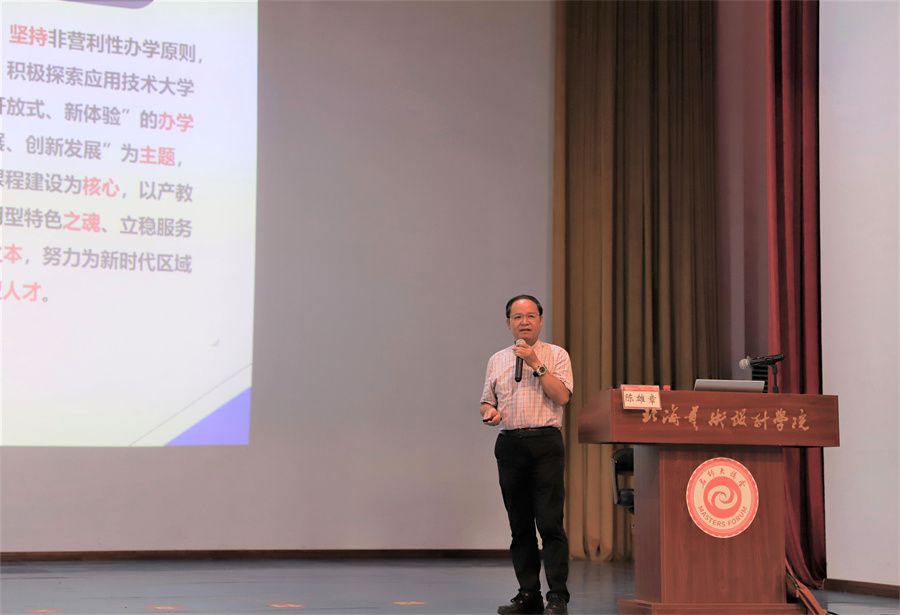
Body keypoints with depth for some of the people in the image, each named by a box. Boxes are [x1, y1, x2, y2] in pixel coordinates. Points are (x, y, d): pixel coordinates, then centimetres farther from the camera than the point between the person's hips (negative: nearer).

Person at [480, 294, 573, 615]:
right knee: (519, 524, 6)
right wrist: (490, 411, -4)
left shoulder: (556, 355, 5)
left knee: (550, 522, -10)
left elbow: (562, 396, -8)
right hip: (509, 444, 4)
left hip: (545, 444, -4)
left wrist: (537, 365, -12)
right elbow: (487, 400, 18)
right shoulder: (497, 360, 16)